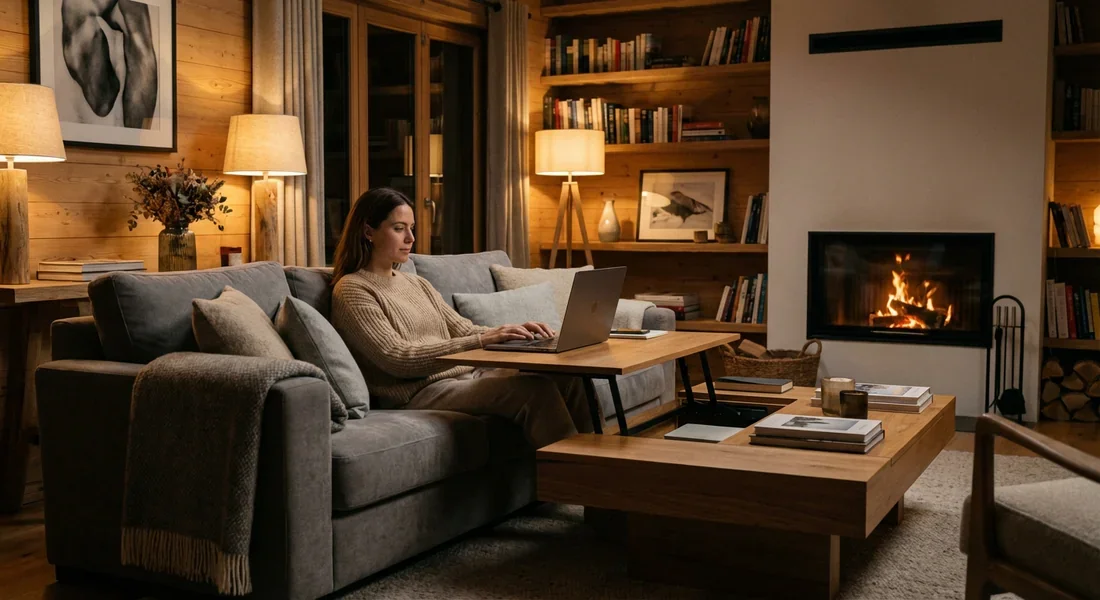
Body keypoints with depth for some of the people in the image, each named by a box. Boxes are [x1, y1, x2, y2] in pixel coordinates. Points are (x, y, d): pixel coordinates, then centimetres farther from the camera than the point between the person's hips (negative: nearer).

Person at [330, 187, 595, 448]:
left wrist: (516, 331, -5)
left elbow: (464, 330, 16)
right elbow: (396, 358, -15)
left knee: (564, 377, -14)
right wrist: (482, 341, -22)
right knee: (535, 389, -28)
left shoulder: (417, 284, 21)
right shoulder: (352, 290, -3)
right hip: (420, 393, -8)